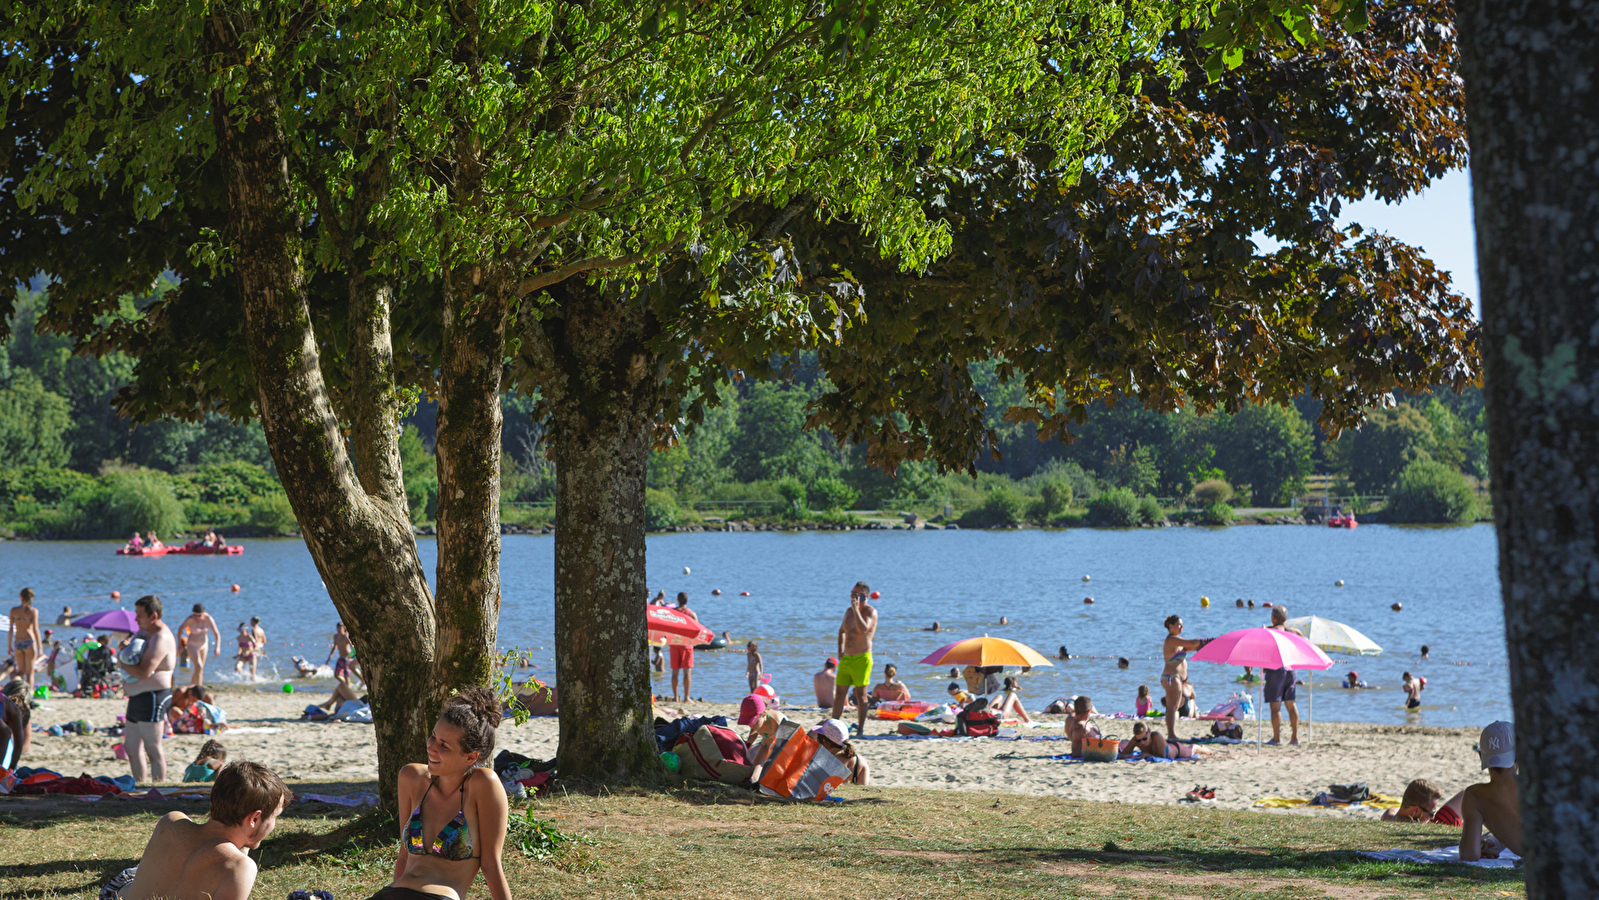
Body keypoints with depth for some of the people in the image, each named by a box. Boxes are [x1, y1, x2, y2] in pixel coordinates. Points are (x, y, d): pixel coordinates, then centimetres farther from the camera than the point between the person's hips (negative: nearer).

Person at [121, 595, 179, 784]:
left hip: (153, 697, -10)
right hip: (138, 697, 10)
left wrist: (121, 662, -10)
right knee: (131, 747, 15)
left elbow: (143, 672, -25)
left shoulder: (161, 638, -18)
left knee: (153, 749, -7)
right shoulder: (144, 631, 15)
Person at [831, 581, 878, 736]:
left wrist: (856, 609, -23)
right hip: (845, 658, 7)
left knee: (860, 694, -3)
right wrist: (840, 650, 17)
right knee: (839, 693, 7)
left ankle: (861, 728, 3)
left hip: (862, 659, -7)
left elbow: (863, 629, -27)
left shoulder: (871, 612, -8)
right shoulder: (849, 612, 14)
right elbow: (842, 631, 30)